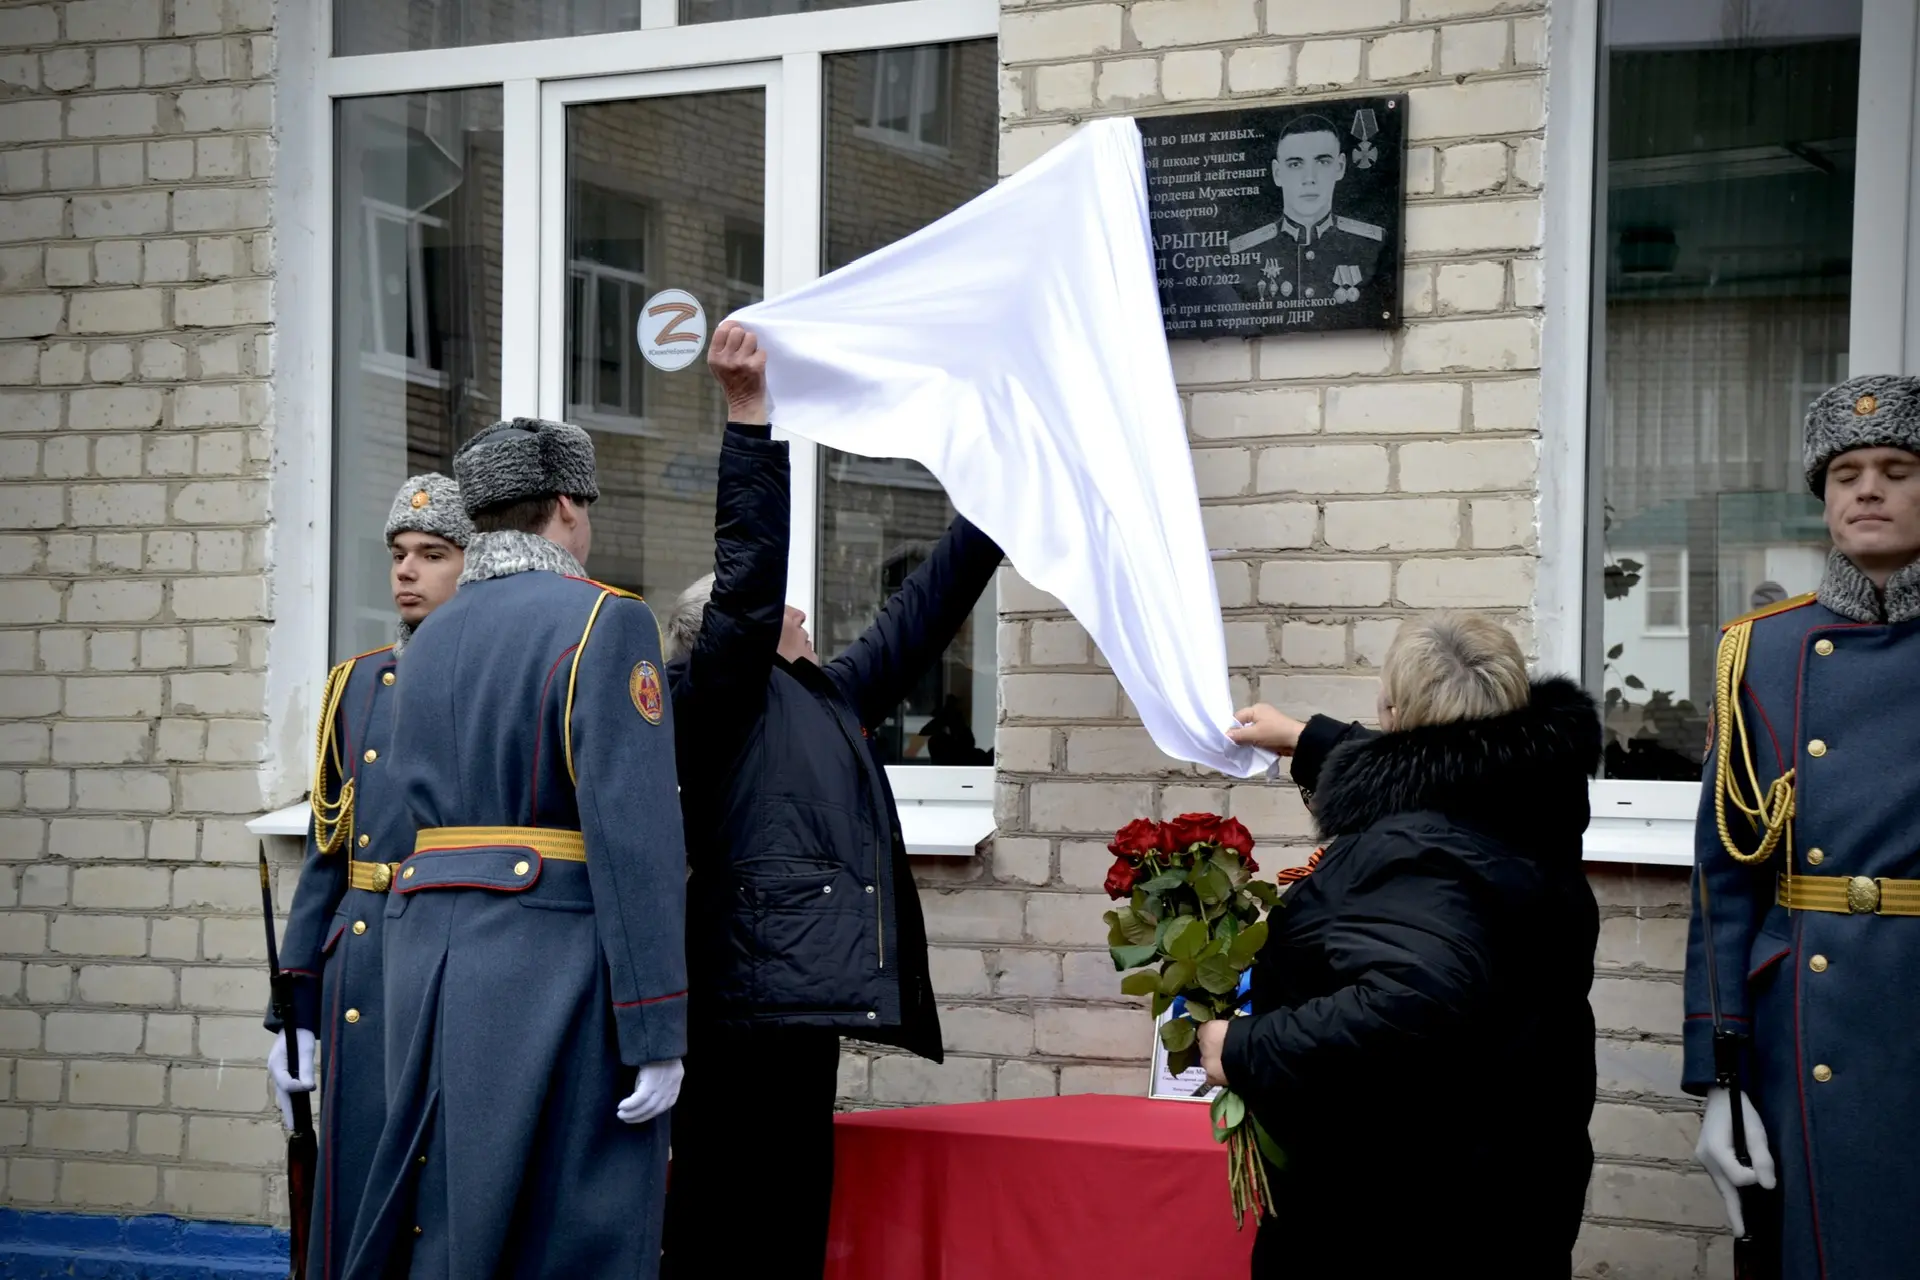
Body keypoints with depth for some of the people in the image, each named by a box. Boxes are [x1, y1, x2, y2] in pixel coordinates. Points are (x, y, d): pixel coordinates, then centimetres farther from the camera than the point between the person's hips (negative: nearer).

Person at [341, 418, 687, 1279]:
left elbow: (424, 805, 9)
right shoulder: (604, 619, -7)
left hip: (433, 951, 7)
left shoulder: (430, 642, 16)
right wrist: (656, 1030, -15)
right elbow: (633, 833, -15)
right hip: (558, 971, -7)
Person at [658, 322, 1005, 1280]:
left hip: (805, 993, 8)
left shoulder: (831, 697, 25)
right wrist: (749, 411, -14)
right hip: (753, 993, -8)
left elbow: (920, 616, 29)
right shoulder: (715, 692, 4)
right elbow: (749, 572, -9)